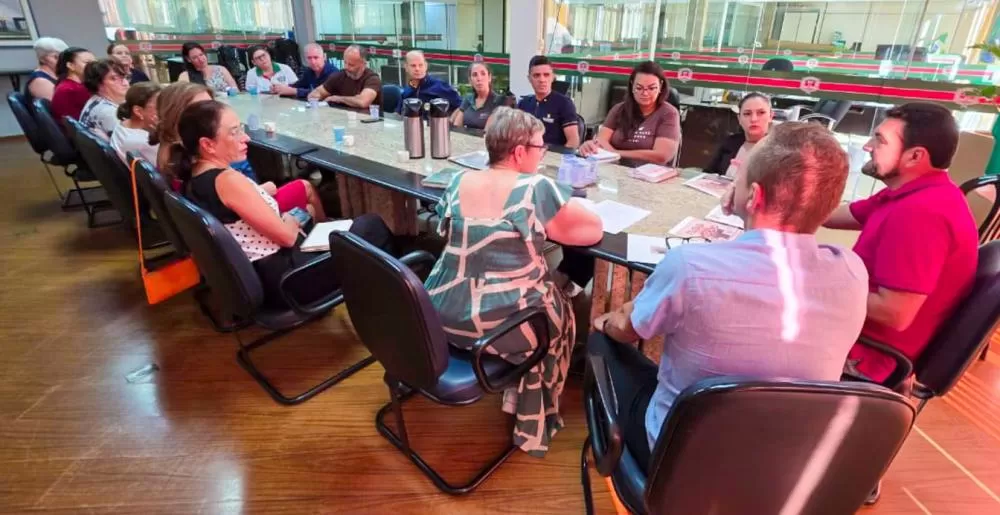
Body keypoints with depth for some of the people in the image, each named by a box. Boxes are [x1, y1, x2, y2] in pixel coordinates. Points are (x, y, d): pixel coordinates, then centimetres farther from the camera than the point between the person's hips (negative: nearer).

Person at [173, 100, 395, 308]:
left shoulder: (193, 178, 4)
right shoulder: (228, 180, -25)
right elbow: (287, 236, -21)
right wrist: (292, 221, -1)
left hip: (254, 276, 10)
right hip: (282, 278, -10)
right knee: (372, 226, 1)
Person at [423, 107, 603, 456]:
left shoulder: (458, 183, 1)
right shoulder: (537, 190, -16)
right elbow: (594, 230, -8)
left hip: (443, 315, 6)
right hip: (498, 326, -6)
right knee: (561, 314, 25)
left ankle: (523, 404, 43)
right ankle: (534, 425, 37)